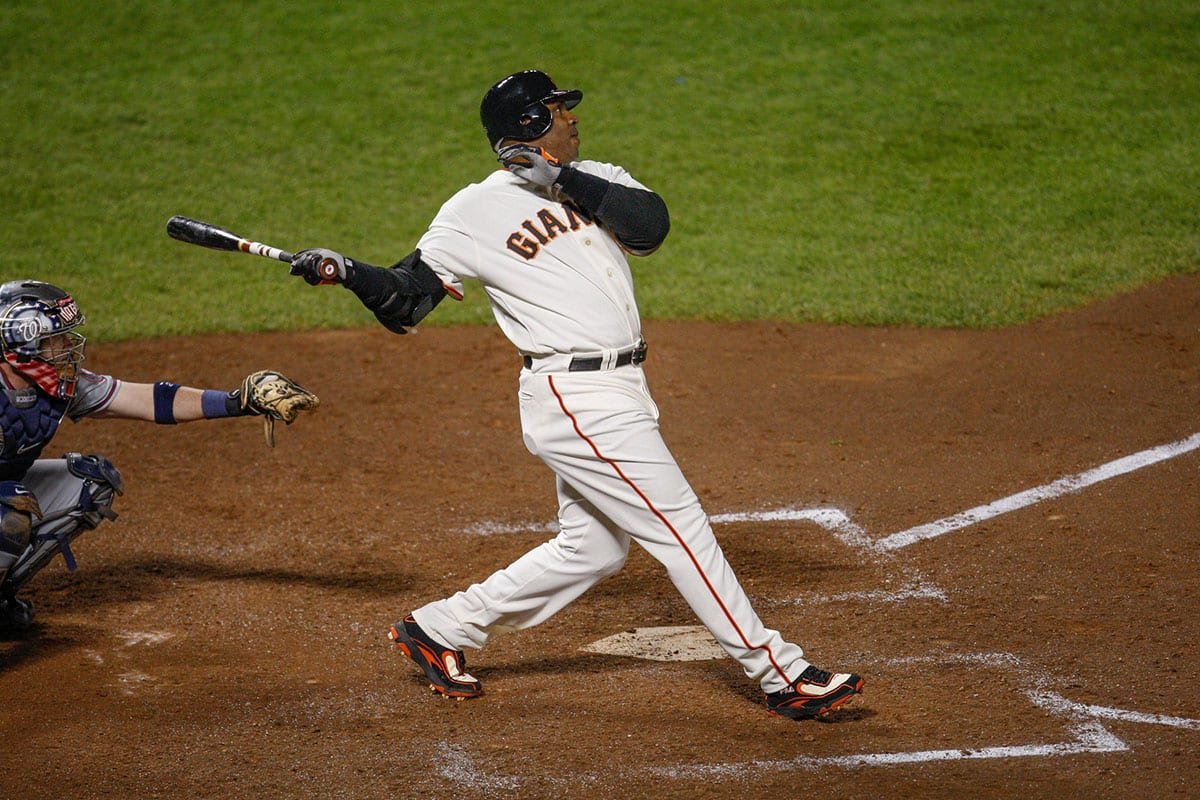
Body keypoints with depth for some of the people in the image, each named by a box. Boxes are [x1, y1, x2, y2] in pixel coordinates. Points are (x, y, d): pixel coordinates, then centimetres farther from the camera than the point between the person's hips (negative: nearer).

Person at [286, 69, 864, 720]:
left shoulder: (597, 181, 13)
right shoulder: (475, 212, -4)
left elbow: (651, 225, -7)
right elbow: (404, 299, -1)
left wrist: (565, 178, -13)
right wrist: (344, 271, -18)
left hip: (615, 392, 8)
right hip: (575, 399, -8)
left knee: (592, 548, 16)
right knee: (681, 528, -6)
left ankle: (439, 629, 27)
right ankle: (782, 677, -1)